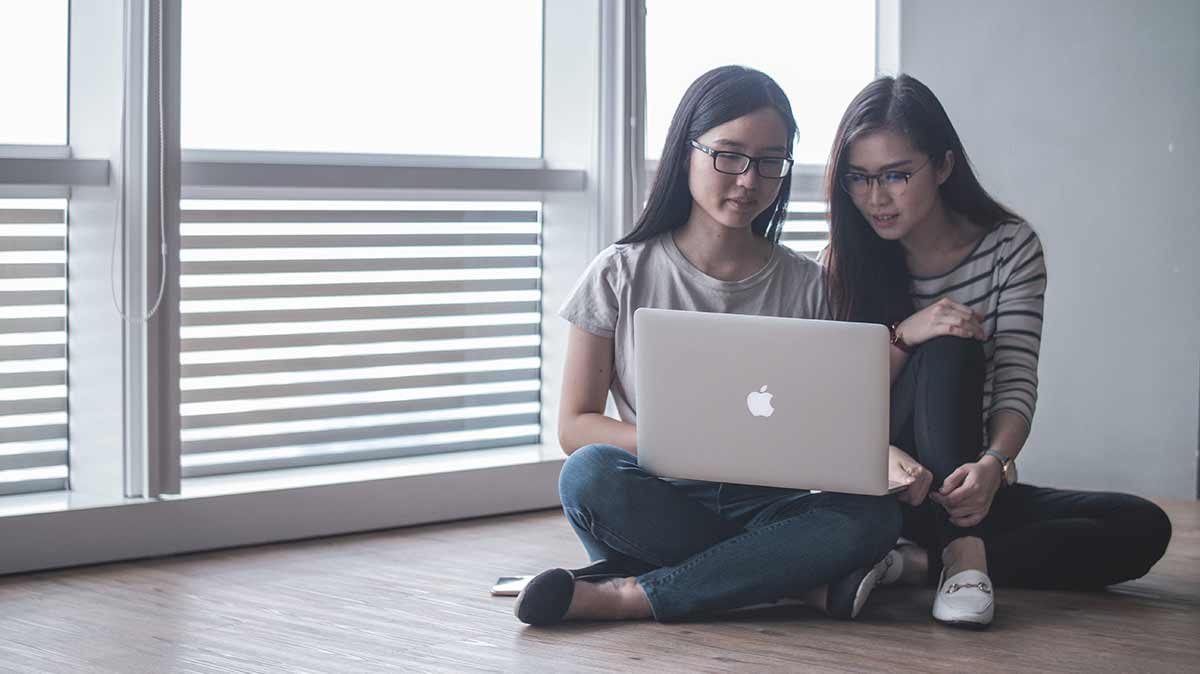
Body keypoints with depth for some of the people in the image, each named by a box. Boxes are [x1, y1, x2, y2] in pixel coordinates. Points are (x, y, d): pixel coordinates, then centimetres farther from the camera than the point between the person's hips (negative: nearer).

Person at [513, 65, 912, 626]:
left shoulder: (804, 285, 7)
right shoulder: (622, 275, 1)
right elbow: (574, 425, -2)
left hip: (762, 505, 2)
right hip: (656, 505, -2)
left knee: (874, 515, -29)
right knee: (590, 473, -33)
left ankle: (626, 596, -26)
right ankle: (803, 584, -23)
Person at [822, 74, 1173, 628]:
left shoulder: (1010, 247, -4)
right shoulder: (843, 266, -4)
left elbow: (1017, 384, -14)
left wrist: (992, 464, -36)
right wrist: (902, 337, -28)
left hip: (972, 486, 2)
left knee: (1143, 528, -22)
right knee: (948, 349, -28)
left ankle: (915, 562, -30)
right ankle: (965, 553, -37)